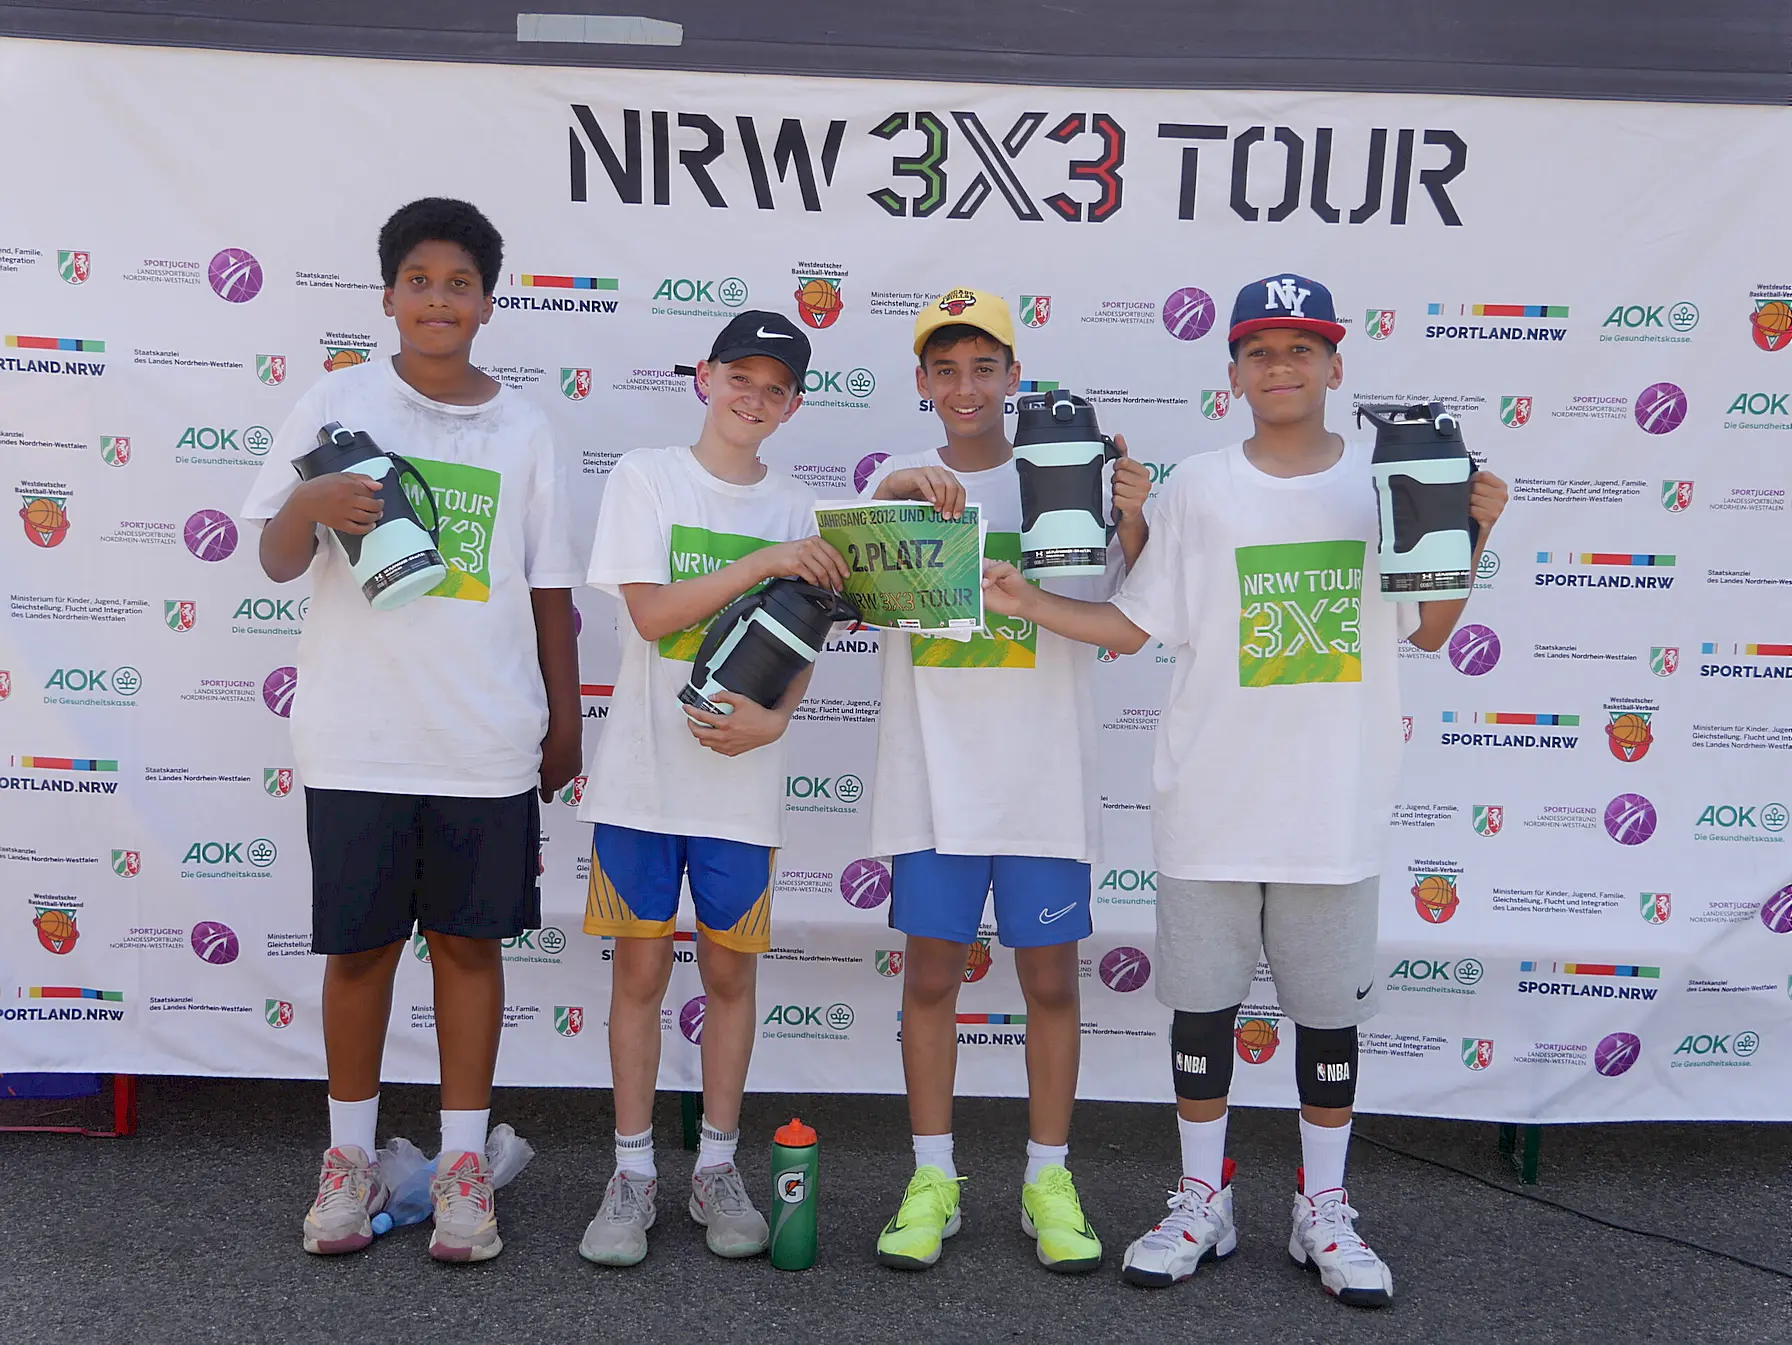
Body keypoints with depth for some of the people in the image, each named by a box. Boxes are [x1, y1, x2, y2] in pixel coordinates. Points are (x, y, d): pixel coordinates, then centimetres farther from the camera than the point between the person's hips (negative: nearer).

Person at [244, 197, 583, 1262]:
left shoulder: (523, 427, 7)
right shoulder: (340, 404, 2)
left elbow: (550, 591, 10)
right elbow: (279, 562, -1)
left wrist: (566, 722, 10)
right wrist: (309, 506, -23)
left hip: (488, 739, 1)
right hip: (359, 735, -1)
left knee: (470, 941, 7)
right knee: (360, 944, 8)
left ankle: (463, 1164, 19)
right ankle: (351, 1157, 25)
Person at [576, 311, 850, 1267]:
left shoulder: (797, 509, 8)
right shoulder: (646, 477, 0)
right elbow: (651, 612, -11)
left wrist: (771, 719, -13)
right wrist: (762, 562, -19)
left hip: (742, 781, 2)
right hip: (642, 770, -2)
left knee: (730, 973, 9)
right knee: (640, 971, 5)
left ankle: (717, 1169, 23)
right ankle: (633, 1173, 18)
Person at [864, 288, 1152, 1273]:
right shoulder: (899, 485, 7)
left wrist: (1133, 523, -19)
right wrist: (885, 498, -25)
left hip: (1043, 778, 0)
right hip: (933, 777, 1)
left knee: (1050, 978, 6)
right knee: (931, 974, 6)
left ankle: (1049, 1181, 21)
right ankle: (932, 1180, 20)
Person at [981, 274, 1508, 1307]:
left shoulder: (1385, 480, 3)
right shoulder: (1199, 489, 1)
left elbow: (1429, 630, 8)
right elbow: (1131, 625, 2)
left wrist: (1472, 536, -6)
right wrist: (1031, 604, -10)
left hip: (1338, 803, 1)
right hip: (1214, 799, 0)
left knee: (1332, 1007, 11)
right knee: (1203, 1000, 9)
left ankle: (1324, 1211, 27)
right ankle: (1204, 1203, 26)